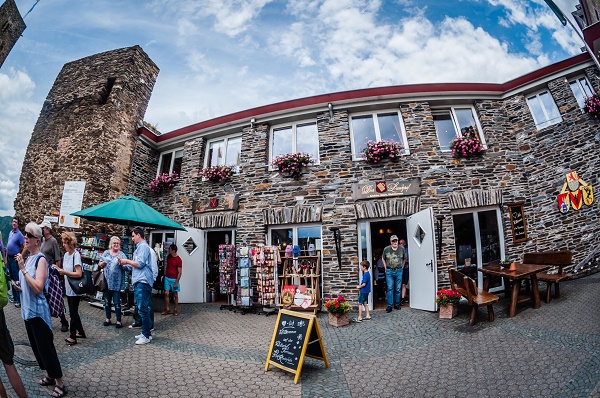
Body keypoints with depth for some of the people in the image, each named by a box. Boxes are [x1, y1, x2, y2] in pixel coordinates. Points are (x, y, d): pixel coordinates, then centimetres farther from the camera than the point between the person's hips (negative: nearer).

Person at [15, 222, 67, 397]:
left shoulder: (40, 259, -17)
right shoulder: (28, 258, 6)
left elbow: (38, 288, -26)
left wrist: (23, 269, -25)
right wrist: (20, 285, 4)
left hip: (38, 310, -8)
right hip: (27, 309, 8)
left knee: (46, 346, -1)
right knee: (36, 345, 19)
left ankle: (60, 384, 11)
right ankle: (49, 375, 35)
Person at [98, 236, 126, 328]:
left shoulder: (121, 254, -2)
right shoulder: (106, 253, 7)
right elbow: (100, 265, 9)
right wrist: (103, 263, -13)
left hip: (116, 283, -3)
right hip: (107, 281, 3)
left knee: (117, 302, 0)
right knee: (107, 301, 14)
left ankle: (118, 321, 9)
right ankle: (108, 319, 29)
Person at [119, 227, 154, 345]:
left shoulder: (143, 246, -11)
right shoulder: (139, 247, 20)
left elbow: (140, 264, -18)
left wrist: (127, 261, -5)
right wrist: (125, 264, 14)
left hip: (143, 282, -10)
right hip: (139, 282, 10)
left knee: (143, 309, -5)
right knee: (142, 308, 15)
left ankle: (147, 336, 2)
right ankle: (145, 332, 25)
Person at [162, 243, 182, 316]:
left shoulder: (178, 259, -16)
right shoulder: (168, 256, 3)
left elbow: (179, 272, -15)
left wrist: (176, 283, -16)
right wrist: (165, 274, 15)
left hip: (174, 279, -5)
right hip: (167, 278, 5)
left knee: (175, 295, 4)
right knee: (166, 293, 2)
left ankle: (176, 310, 14)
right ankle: (167, 309, 13)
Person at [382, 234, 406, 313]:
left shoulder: (402, 249, 0)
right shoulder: (386, 249, -4)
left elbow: (404, 259, 16)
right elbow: (383, 258, 12)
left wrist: (402, 267, 10)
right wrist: (386, 268, 7)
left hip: (399, 271, 1)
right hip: (389, 271, -1)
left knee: (398, 289, 7)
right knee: (390, 288, -4)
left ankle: (397, 304, 21)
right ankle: (389, 306, 2)